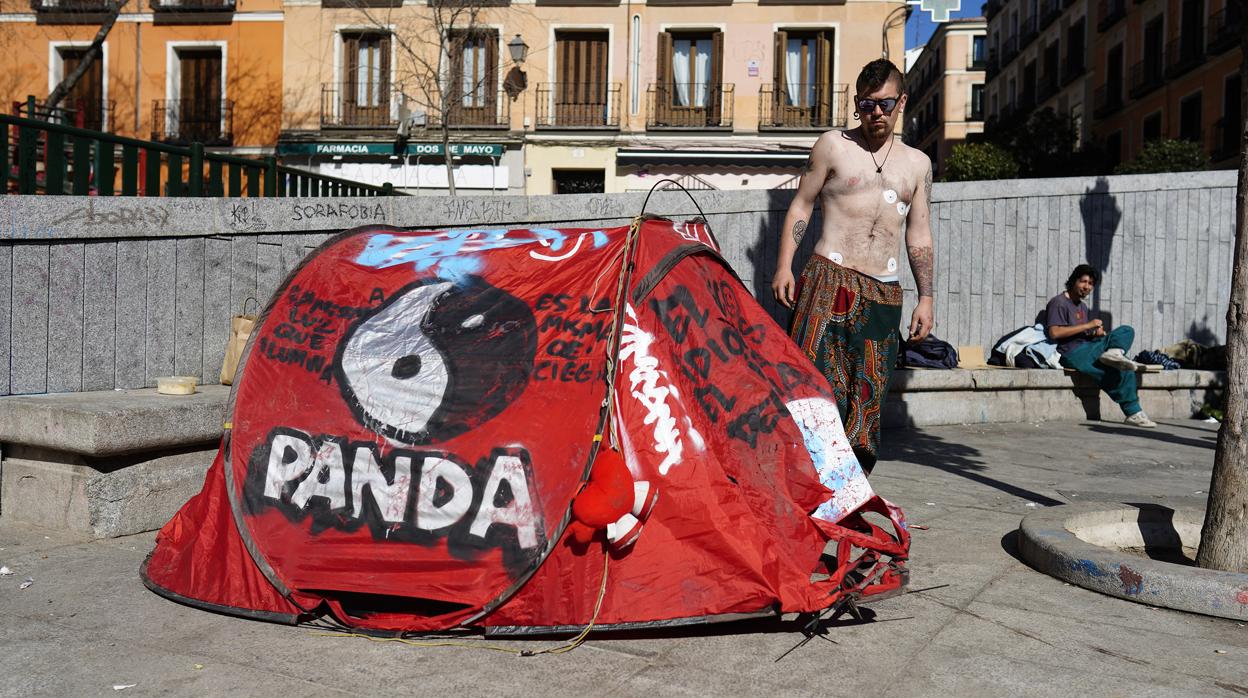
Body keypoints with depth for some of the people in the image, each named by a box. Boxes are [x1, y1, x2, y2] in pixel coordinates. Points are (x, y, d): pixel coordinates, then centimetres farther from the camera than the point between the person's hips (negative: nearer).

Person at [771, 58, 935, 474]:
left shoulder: (917, 164, 18)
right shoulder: (833, 146, 8)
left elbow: (919, 235, 18)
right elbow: (801, 207, 7)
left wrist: (925, 297, 12)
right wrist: (784, 266, -5)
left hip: (884, 293, 4)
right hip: (829, 279, -3)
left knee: (868, 395, 1)